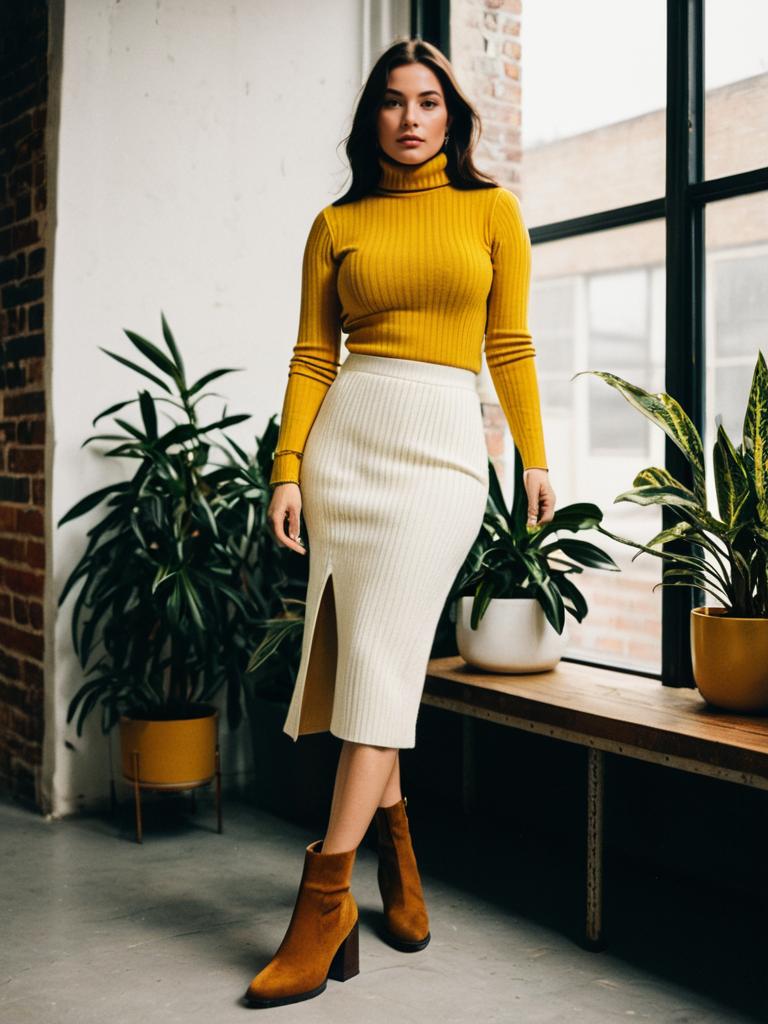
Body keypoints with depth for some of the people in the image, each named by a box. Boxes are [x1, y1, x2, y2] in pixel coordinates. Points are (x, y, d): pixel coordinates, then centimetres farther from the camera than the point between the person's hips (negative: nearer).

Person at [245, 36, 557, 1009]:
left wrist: (536, 456, 8)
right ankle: (397, 857, 20)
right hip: (344, 435, 2)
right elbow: (311, 356, 7)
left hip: (443, 443, -2)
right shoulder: (337, 224, 12)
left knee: (382, 654, -12)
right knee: (359, 655, 2)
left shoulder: (492, 210, 10)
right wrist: (288, 469, -2)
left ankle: (325, 900, -11)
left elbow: (510, 346, 11)